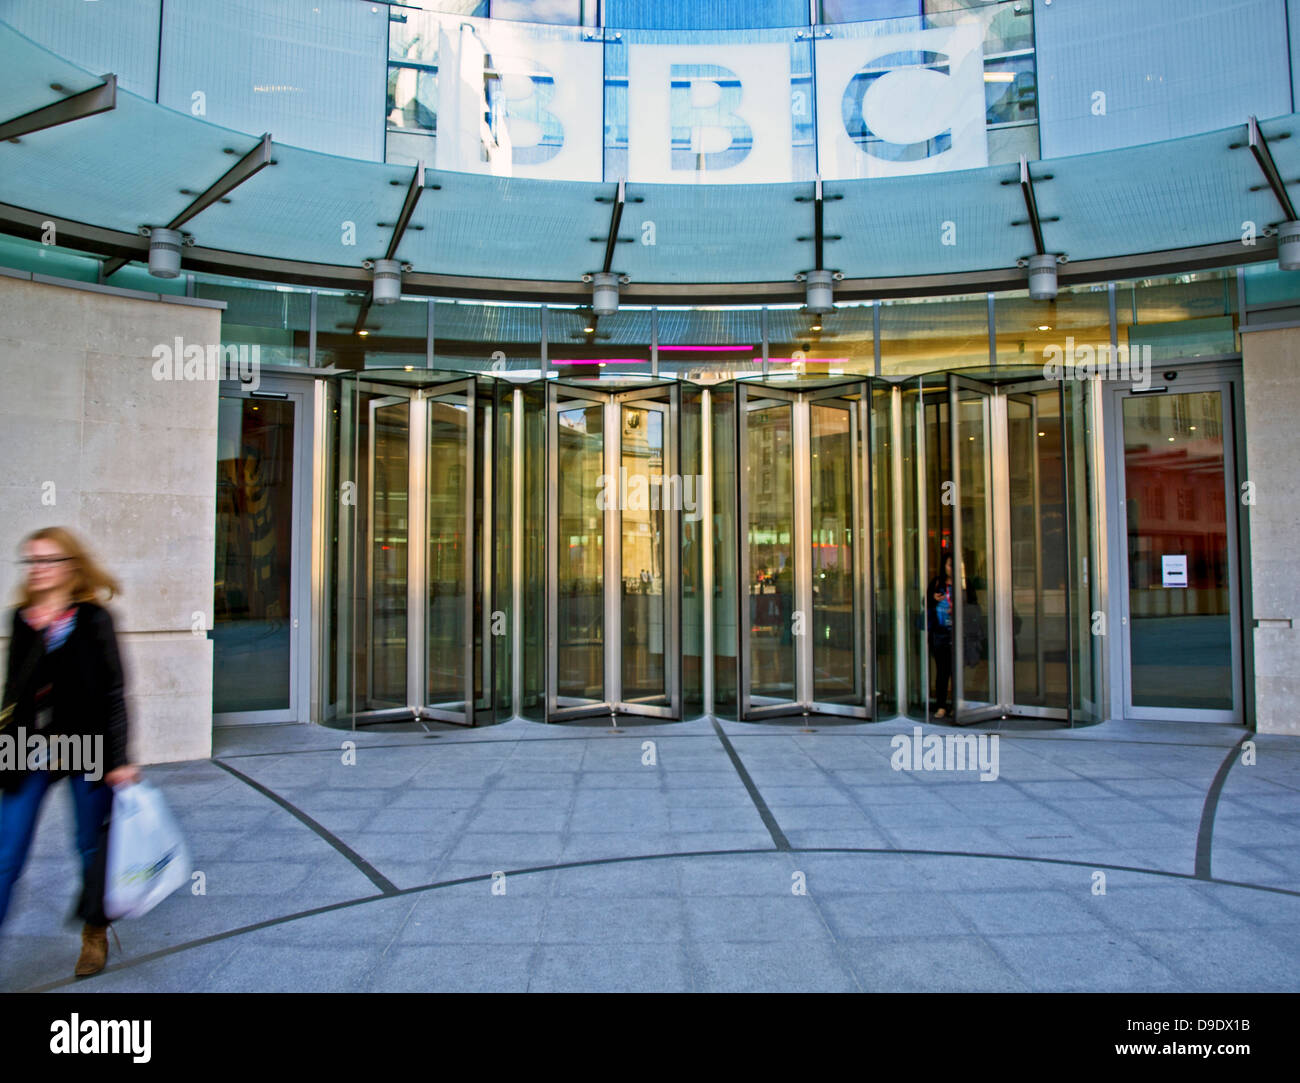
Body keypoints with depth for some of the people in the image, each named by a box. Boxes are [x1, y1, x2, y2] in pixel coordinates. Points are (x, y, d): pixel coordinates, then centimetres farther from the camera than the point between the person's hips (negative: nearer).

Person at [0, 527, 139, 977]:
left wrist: (119, 759, -10)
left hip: (86, 750, -3)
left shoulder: (93, 619, -7)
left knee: (92, 847, 12)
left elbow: (113, 692, -7)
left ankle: (95, 933, 32)